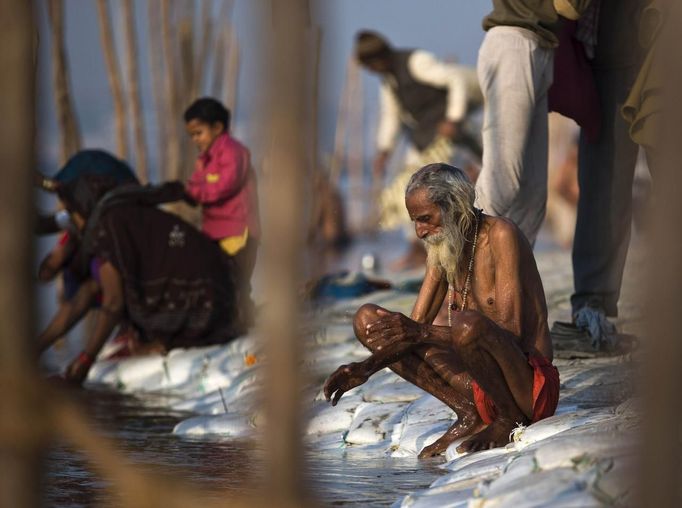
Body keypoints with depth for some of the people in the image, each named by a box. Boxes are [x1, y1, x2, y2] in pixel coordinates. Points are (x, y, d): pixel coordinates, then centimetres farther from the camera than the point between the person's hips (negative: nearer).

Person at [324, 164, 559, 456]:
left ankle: (510, 419, -12)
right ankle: (470, 413, -8)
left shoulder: (500, 235, -14)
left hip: (529, 385, -8)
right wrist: (368, 367, -7)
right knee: (367, 319, -1)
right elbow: (415, 327, 12)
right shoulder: (443, 246, 9)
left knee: (468, 323, -39)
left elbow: (510, 331, -24)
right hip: (479, 384, 8)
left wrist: (422, 333, -29)